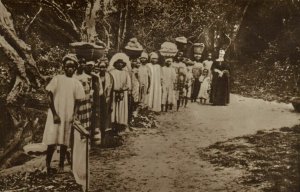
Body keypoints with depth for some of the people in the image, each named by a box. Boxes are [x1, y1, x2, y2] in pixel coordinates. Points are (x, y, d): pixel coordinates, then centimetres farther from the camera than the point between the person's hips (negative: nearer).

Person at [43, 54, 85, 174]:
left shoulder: (77, 83, 6)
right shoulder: (57, 79, -1)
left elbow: (78, 101, 8)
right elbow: (50, 96, -4)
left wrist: (74, 115, -6)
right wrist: (54, 114, -11)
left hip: (68, 116, 2)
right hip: (55, 115, -2)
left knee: (64, 142, 6)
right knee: (52, 141, -6)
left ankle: (61, 165, 16)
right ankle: (47, 164, 10)